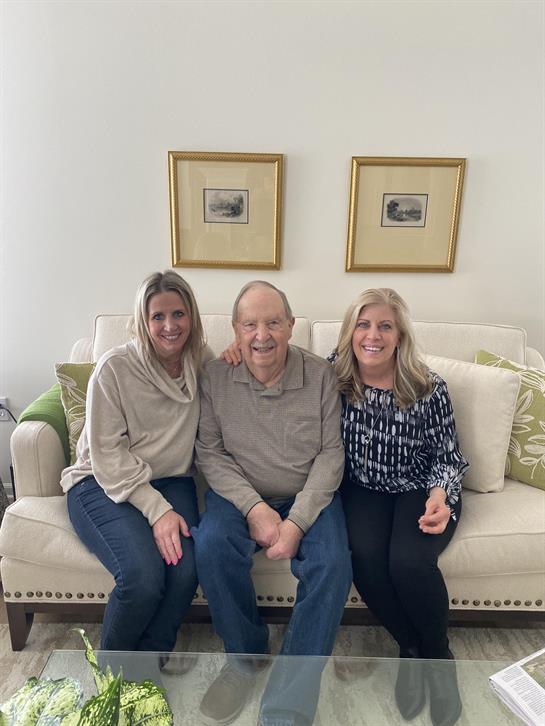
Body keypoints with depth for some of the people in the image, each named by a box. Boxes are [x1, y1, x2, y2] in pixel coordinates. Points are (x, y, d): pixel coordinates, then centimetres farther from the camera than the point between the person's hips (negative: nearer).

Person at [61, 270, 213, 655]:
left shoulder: (202, 360, 0)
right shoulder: (115, 367, -14)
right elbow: (108, 454, -13)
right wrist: (157, 509, -20)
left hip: (171, 481, 4)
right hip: (102, 483, -3)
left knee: (186, 568, -24)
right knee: (143, 573, -26)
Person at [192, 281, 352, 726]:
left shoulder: (320, 375, -9)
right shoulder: (215, 377, -7)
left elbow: (331, 453, -8)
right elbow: (209, 453, -6)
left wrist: (297, 522, -18)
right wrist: (254, 507, -19)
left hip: (308, 495, 0)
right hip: (240, 493, 1)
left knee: (333, 565, -24)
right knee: (211, 545, -27)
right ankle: (246, 654, 1)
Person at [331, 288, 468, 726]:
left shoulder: (429, 389, -13)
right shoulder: (333, 376, -9)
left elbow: (448, 455, -4)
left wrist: (441, 494, -24)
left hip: (421, 489, -1)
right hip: (364, 489, 2)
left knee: (408, 561, -27)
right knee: (364, 556, -27)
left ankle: (438, 656, 6)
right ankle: (410, 649, 5)